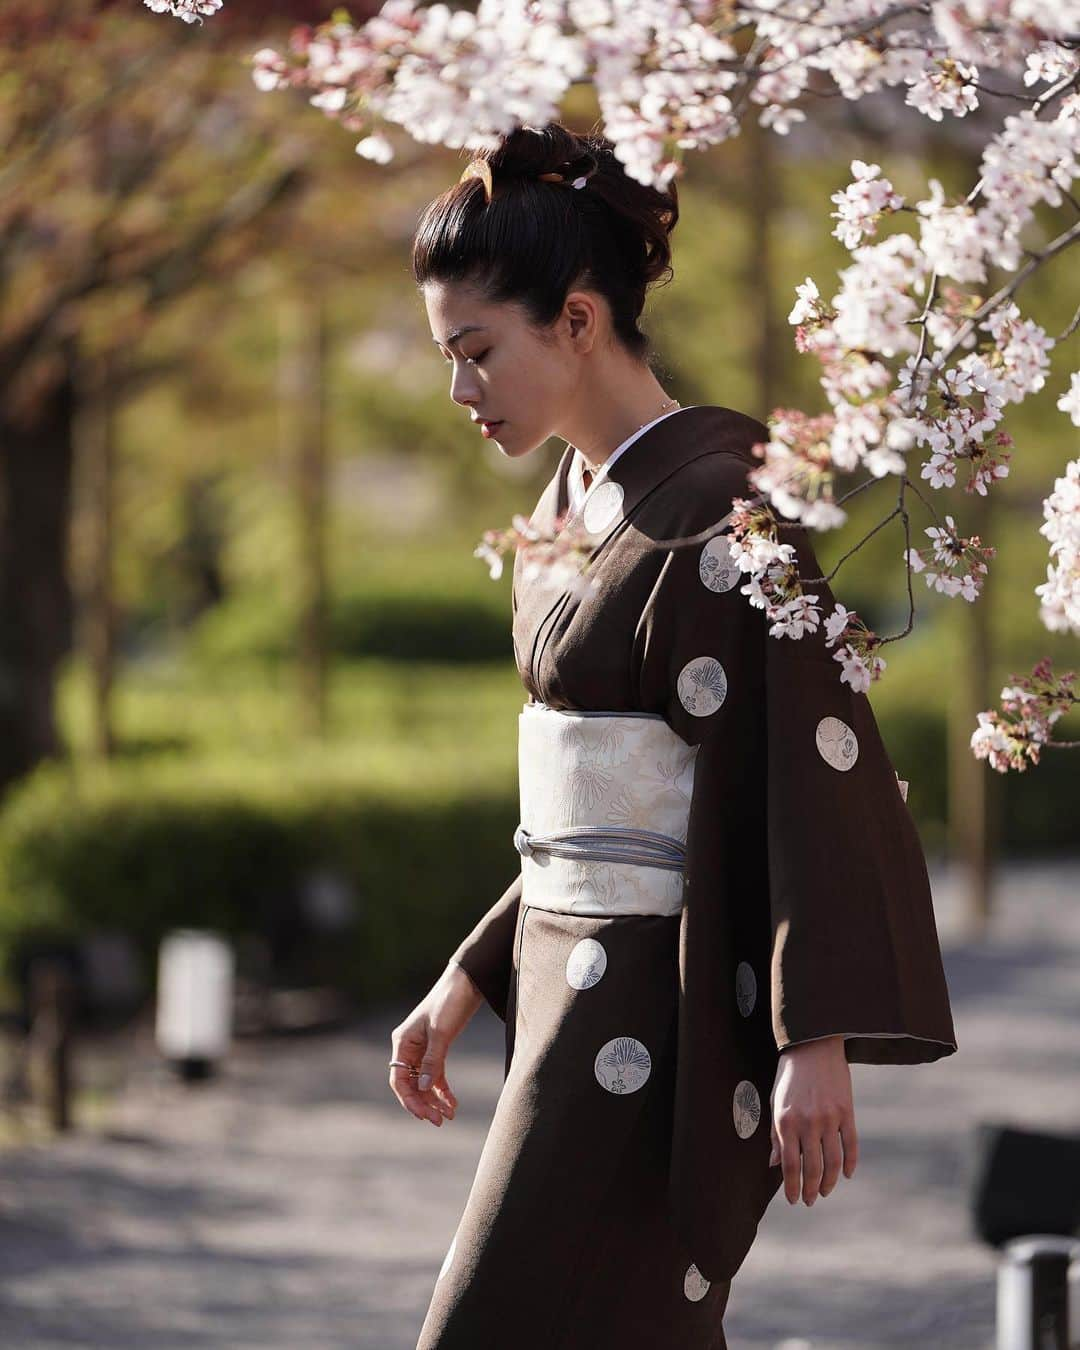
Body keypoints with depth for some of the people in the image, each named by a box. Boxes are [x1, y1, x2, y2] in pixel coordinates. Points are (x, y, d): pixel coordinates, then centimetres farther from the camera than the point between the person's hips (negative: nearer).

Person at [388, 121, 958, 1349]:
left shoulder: (717, 504, -14)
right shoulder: (570, 509, 13)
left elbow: (819, 767, -19)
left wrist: (819, 1041, -24)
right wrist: (468, 982, 18)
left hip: (660, 1022, -9)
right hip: (573, 990, 9)